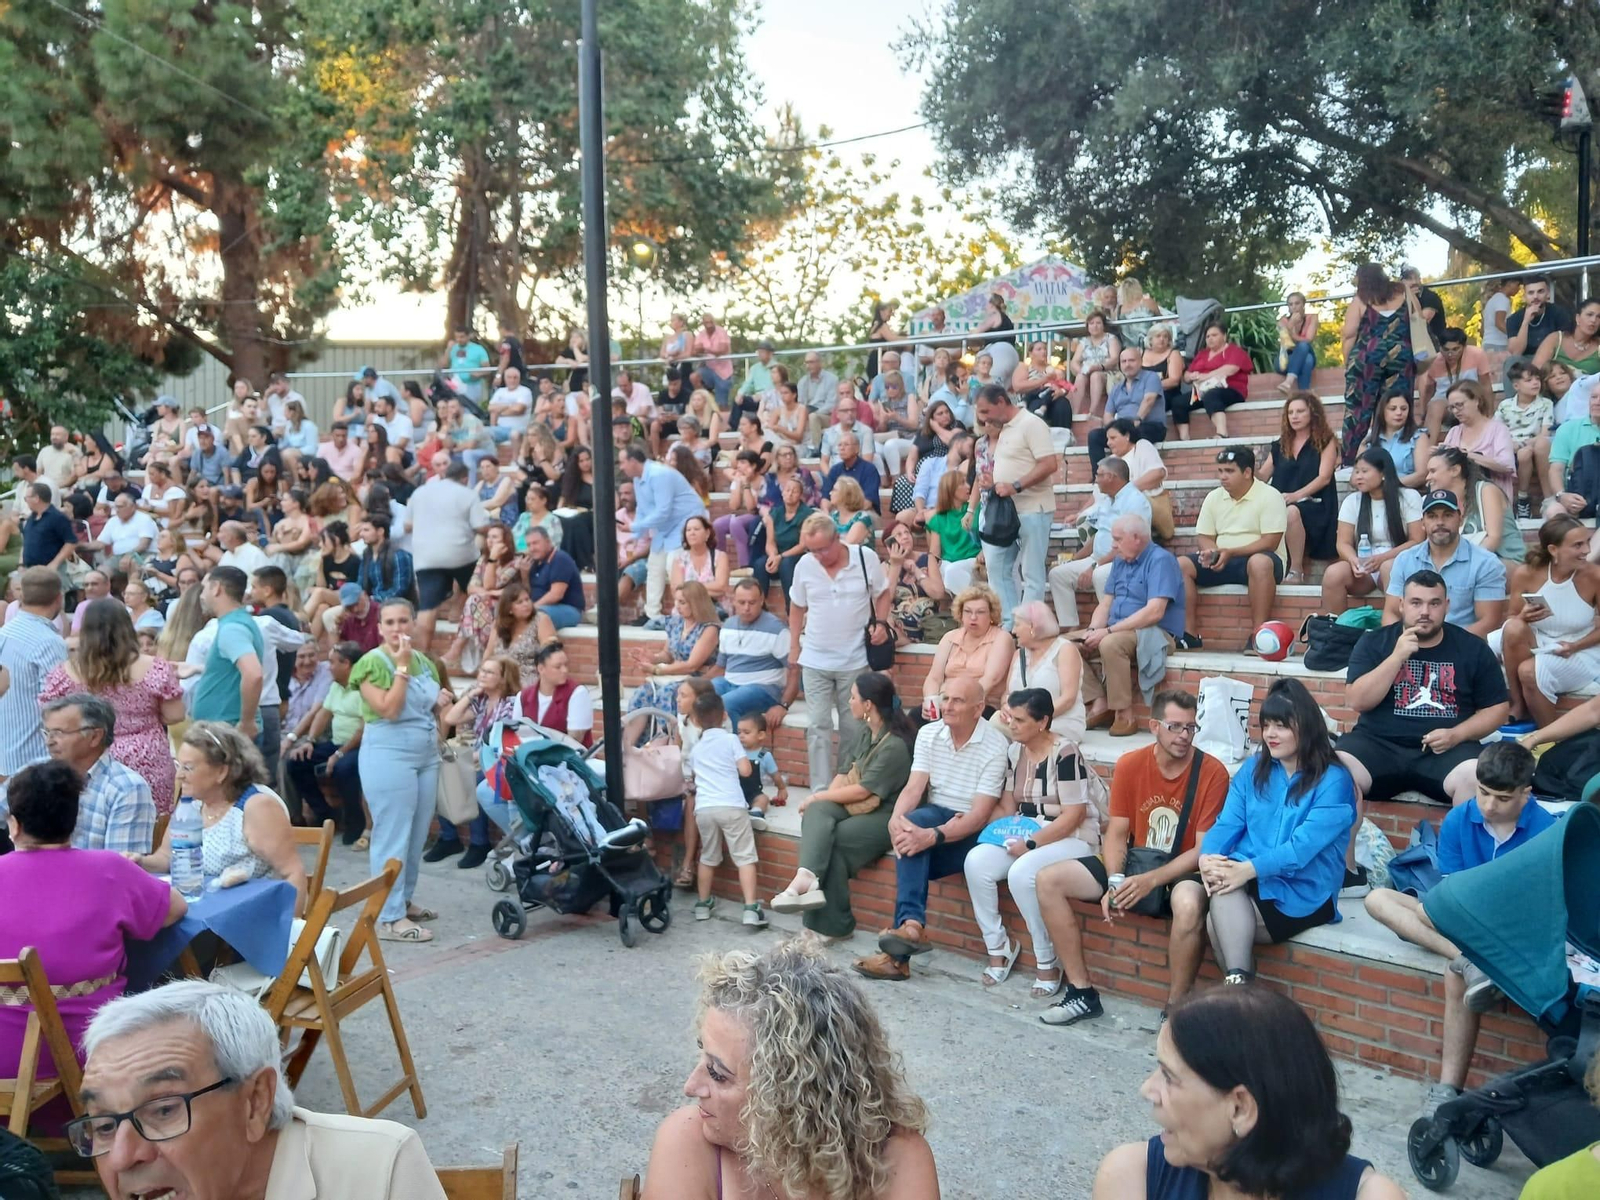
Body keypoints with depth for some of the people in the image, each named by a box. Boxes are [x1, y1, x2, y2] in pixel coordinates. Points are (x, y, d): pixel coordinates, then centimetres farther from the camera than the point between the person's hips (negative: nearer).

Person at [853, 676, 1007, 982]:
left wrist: (933, 836, -34)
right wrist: (895, 818, -29)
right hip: (934, 816, 4)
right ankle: (912, 925, -44)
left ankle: (904, 941, -36)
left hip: (971, 832, -4)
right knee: (911, 823, -32)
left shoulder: (994, 746, -13)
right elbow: (914, 787, -6)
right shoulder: (928, 733, 3)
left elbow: (980, 815, -19)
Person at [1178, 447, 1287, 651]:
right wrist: (1212, 552, -14)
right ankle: (1189, 634, -19)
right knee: (1181, 564, -16)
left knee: (1260, 562, -40)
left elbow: (1270, 543, -15)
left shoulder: (1269, 496, -6)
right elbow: (1206, 537, 11)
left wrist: (1231, 552, -24)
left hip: (1257, 560, -5)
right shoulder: (1213, 497, 11)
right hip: (1221, 561, 6)